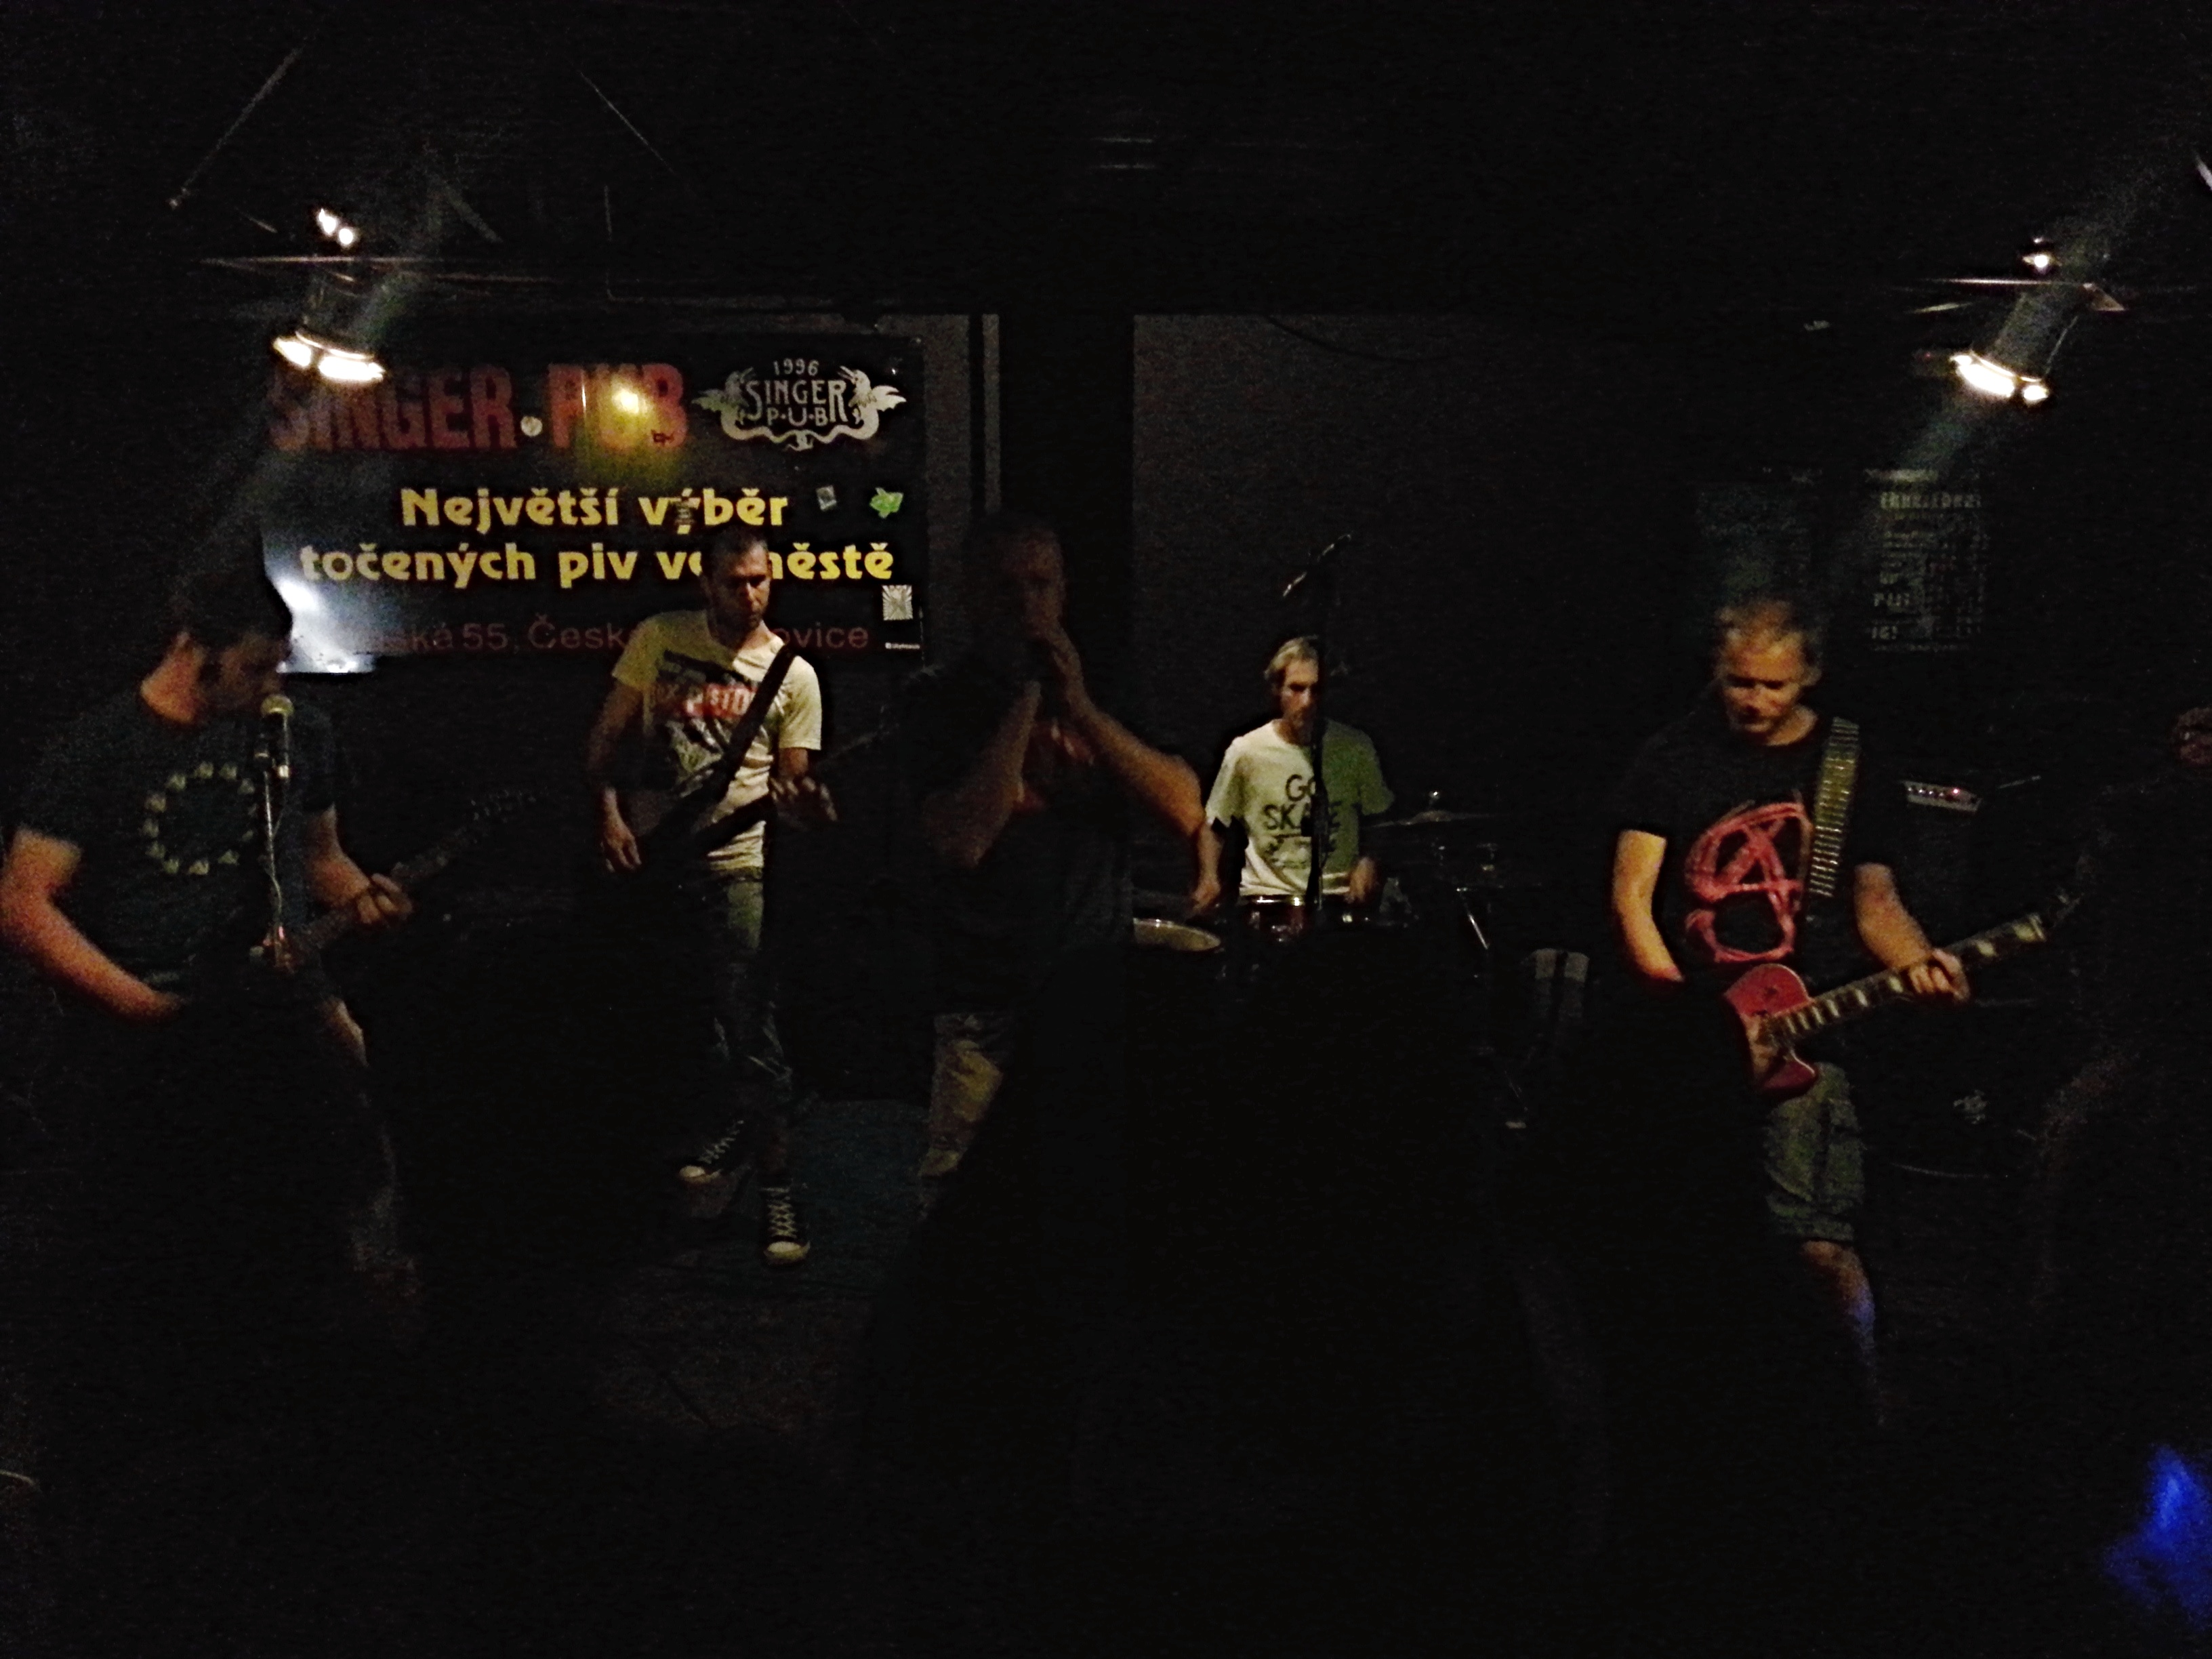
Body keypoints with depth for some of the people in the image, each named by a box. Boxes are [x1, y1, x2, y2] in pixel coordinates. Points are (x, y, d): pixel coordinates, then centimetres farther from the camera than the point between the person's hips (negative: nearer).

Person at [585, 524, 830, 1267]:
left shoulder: (794, 675, -2)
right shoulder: (658, 638, 3)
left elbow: (788, 782, 0)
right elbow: (607, 733, 6)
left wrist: (803, 801, -24)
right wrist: (608, 811, -8)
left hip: (730, 862, -3)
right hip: (647, 853, 3)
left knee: (750, 1027, -8)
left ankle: (777, 1189, -1)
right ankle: (735, 1125, 34)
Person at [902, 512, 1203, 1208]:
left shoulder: (1100, 692, 11)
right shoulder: (940, 698, 0)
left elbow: (1185, 810, -3)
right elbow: (962, 839, -15)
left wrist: (1080, 707, -10)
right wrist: (1025, 705, -13)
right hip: (985, 1010, -3)